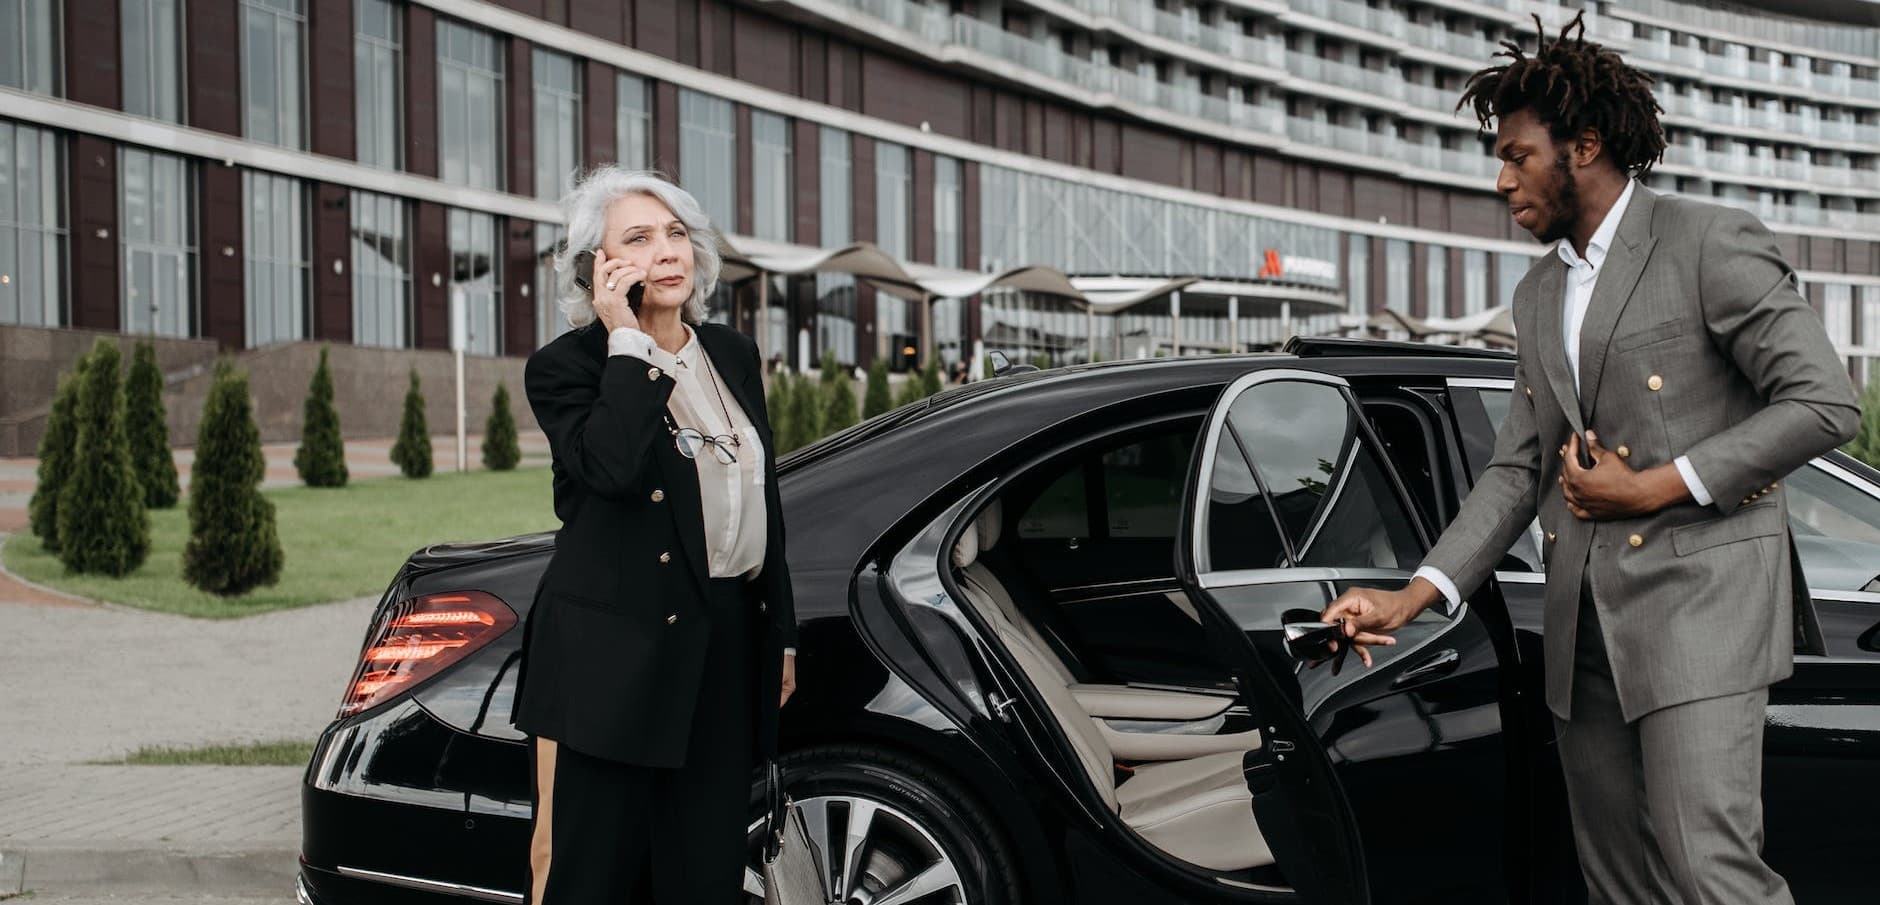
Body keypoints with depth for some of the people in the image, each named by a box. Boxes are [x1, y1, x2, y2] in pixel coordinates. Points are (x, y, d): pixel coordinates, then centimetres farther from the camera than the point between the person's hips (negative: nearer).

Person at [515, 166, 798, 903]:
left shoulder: (733, 354, 12)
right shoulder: (565, 367, -6)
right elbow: (610, 467, -26)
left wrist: (781, 634, 17)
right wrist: (627, 343, -19)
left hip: (728, 648, 6)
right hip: (614, 655, -5)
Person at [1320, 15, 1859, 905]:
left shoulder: (1710, 243, -5)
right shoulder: (1538, 295, 18)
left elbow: (1825, 402, -11)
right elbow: (1517, 468, 16)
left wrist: (1652, 487, -12)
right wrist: (1413, 596, 3)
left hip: (1700, 595, -7)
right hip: (1584, 627, 7)